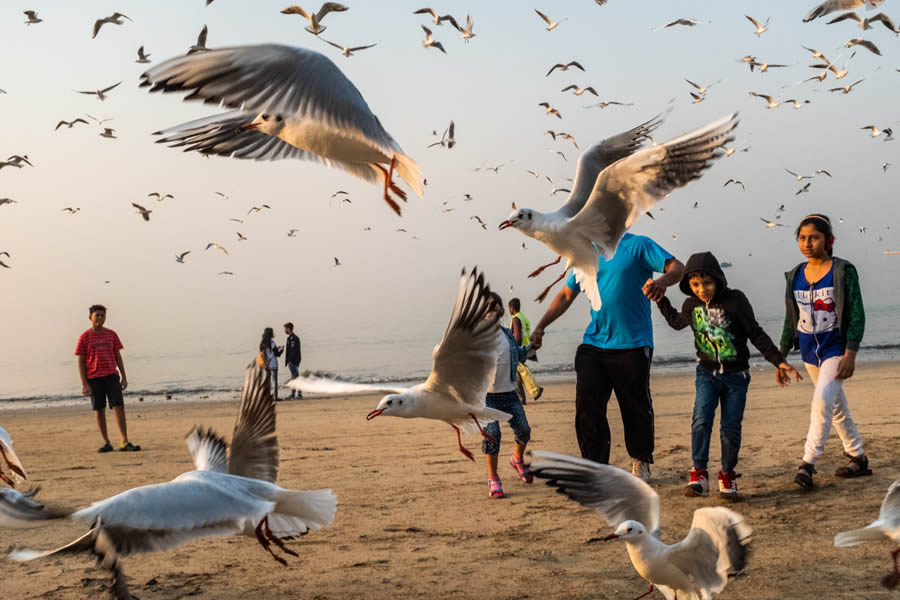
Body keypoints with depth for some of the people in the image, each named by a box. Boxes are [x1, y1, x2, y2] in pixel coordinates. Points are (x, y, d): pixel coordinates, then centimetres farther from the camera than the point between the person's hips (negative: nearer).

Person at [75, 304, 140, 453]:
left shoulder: (111, 334, 8)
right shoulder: (84, 338, 1)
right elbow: (81, 362, 0)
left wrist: (124, 377, 6)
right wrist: (84, 384, -7)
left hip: (111, 376, 1)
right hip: (93, 379, -1)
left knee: (118, 407, -10)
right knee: (99, 410, 3)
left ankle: (124, 442, -14)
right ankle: (106, 443, 12)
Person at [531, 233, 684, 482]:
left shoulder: (638, 245, -1)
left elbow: (677, 267, -11)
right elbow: (566, 295, 21)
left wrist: (663, 281, -34)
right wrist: (541, 326, 10)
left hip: (632, 344, -4)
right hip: (593, 344, 5)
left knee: (636, 407, 4)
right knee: (587, 403, -6)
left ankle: (641, 461, 27)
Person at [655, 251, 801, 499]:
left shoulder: (735, 300, -13)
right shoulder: (692, 305, 0)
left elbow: (756, 334, -7)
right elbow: (676, 322, 24)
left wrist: (779, 361, -10)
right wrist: (660, 300, 14)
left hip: (736, 375, -2)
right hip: (707, 372, 2)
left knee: (730, 427, -2)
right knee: (701, 418, -18)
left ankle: (728, 475, 17)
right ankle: (699, 474, -15)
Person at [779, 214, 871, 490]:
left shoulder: (843, 271, -9)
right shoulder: (795, 276, 6)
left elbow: (856, 315, -11)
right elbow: (790, 320, 13)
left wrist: (850, 354, -19)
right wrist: (781, 357, 10)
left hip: (835, 348, -6)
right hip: (810, 351, 6)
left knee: (822, 400, -21)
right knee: (837, 406, 14)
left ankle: (808, 463, -22)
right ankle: (858, 458, 27)